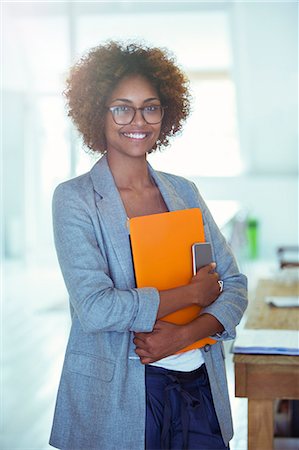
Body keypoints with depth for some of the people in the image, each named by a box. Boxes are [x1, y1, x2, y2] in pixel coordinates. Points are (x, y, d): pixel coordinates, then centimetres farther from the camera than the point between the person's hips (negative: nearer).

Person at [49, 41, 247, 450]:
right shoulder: (74, 199, -7)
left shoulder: (184, 192, 8)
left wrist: (185, 334, -13)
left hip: (201, 387, 4)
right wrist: (192, 293, -11)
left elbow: (234, 284, 5)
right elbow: (94, 308, -19)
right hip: (118, 397, -4)